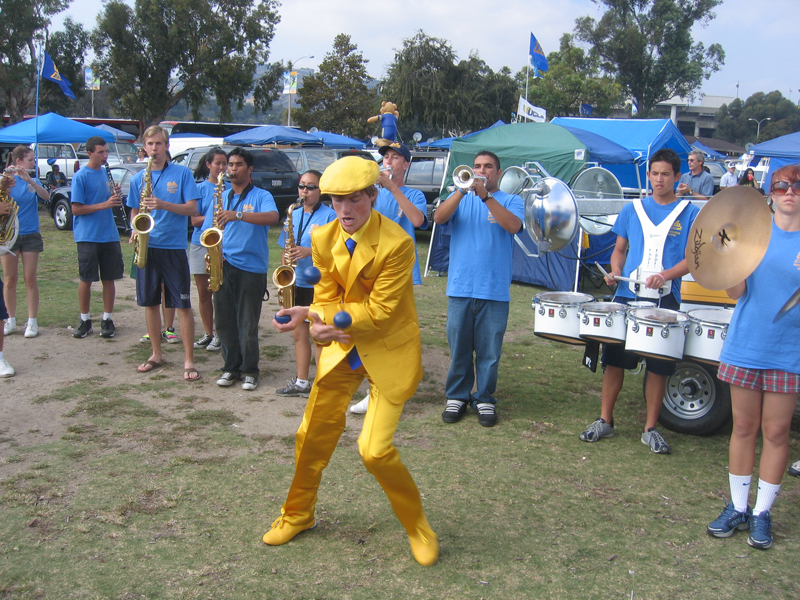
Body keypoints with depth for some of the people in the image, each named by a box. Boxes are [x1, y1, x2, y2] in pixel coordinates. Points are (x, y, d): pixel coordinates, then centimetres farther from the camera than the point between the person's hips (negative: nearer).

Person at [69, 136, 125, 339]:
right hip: (88, 236, -5)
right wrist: (104, 204, -20)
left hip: (109, 235, 5)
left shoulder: (106, 173, 12)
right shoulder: (81, 176, -6)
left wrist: (115, 195, -3)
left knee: (109, 278, 6)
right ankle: (85, 320, 13)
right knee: (86, 279, 0)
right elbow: (76, 209, -12)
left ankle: (107, 319, 14)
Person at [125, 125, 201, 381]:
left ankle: (189, 360, 2)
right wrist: (135, 230, -4)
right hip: (147, 247, 4)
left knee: (183, 305, -4)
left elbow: (192, 208, -7)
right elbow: (134, 211, 17)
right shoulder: (138, 178, 10)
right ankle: (157, 354, 24)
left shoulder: (182, 173, -1)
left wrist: (163, 205, -20)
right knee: (150, 302, 10)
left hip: (173, 247, -4)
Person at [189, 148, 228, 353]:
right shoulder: (200, 188, 6)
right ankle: (208, 333, 18)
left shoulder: (230, 188, 6)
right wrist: (212, 217, -16)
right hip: (200, 243, 2)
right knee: (203, 291, 7)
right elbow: (194, 219, 1)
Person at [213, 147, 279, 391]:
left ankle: (250, 371, 11)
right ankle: (231, 367, 19)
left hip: (251, 267, -5)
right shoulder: (222, 197, 16)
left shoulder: (261, 196, 0)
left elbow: (273, 217, -21)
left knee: (248, 323, -1)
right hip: (224, 265, 5)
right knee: (224, 320, 6)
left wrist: (238, 215, -31)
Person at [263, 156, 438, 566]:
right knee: (311, 436, 11)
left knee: (375, 450, -12)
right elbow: (327, 297, 0)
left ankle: (417, 525, 14)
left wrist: (312, 315, -30)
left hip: (389, 351, -6)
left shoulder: (396, 244, -23)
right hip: (342, 346, 6)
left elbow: (379, 311, -23)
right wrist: (319, 323, -25)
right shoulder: (323, 238, -4)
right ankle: (297, 515, 36)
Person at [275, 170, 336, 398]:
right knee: (299, 332, 12)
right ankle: (301, 382, 23)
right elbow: (285, 248, 16)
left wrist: (309, 251, -24)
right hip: (296, 283, 7)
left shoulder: (329, 215, -7)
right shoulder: (294, 214, 12)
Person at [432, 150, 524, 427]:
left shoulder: (510, 201, 8)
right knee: (458, 347, 7)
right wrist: (462, 190, -18)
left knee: (489, 350, 4)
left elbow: (513, 226, -14)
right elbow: (439, 217, -6)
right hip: (460, 287, 2)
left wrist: (486, 196, -20)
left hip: (494, 290, -1)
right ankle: (457, 396, 20)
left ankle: (485, 399, 16)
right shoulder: (460, 199, 13)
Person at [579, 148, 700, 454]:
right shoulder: (632, 209, 10)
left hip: (664, 300, -2)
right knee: (614, 358, 4)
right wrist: (615, 271, -5)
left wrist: (665, 275, -18)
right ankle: (605, 420, 18)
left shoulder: (689, 213, 3)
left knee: (659, 366, 4)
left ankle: (650, 429, 16)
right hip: (627, 295, 2)